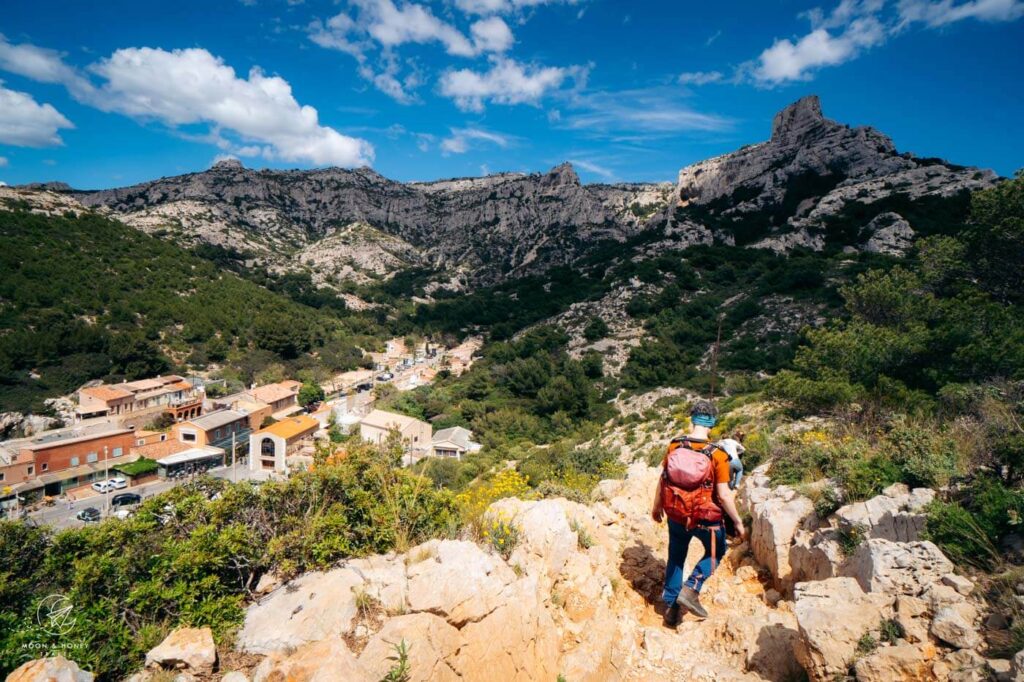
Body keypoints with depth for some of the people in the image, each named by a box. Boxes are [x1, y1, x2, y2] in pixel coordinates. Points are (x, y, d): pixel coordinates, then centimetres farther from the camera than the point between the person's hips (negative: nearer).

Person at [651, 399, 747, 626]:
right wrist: (738, 522, -3)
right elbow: (724, 494, -18)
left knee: (675, 558, 21)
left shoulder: (674, 447, -9)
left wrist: (657, 506, 15)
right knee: (716, 551, 26)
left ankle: (671, 607, 29)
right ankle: (690, 589, 11)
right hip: (706, 518, -3)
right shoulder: (717, 455, -20)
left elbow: (663, 479, 0)